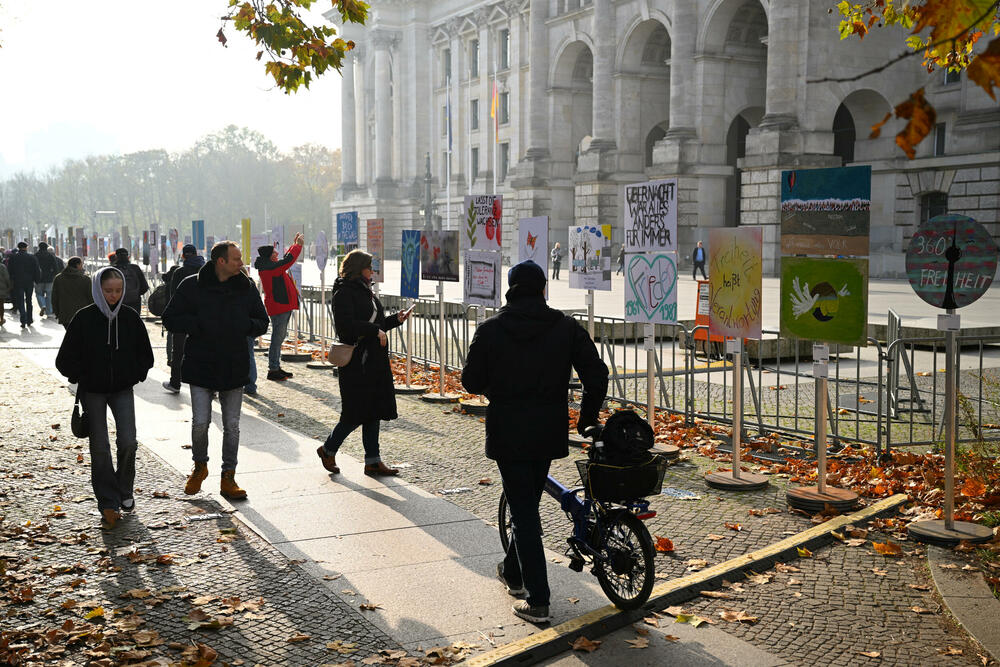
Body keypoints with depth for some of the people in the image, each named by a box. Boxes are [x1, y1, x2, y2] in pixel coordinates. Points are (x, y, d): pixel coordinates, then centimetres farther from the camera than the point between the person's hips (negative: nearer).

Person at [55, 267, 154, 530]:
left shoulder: (130, 317, 0)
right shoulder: (84, 318, -7)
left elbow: (145, 354, 11)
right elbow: (65, 359, -2)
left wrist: (135, 375, 2)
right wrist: (82, 378, -7)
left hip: (123, 390, 2)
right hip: (93, 392, -1)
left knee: (128, 442, -8)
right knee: (100, 448, 1)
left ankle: (124, 490, 18)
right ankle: (109, 505, 9)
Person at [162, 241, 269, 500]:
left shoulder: (246, 288, 5)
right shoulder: (192, 286, -3)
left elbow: (262, 322, 13)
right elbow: (170, 319, -2)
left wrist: (245, 325, -9)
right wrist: (199, 325, -16)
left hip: (234, 367, 2)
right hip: (200, 365, -2)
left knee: (232, 425, 6)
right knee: (200, 422, -4)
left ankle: (228, 477, 18)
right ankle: (200, 466, 24)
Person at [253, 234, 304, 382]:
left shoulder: (273, 267, 13)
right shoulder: (270, 268, -17)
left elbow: (286, 258, 29)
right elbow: (288, 260, -20)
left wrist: (294, 244, 25)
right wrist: (298, 245, -8)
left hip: (283, 306, 11)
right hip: (279, 307, -11)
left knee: (279, 337, 15)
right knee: (277, 338, -6)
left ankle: (276, 367, 23)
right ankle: (273, 370, -2)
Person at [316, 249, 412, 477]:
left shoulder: (365, 291, 16)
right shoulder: (344, 293, -12)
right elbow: (346, 326, -22)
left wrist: (395, 319, 8)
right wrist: (375, 331, -20)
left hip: (375, 360, 9)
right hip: (356, 363, -9)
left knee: (373, 411, 10)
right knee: (357, 411, -3)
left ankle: (373, 462, 16)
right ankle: (328, 450, 17)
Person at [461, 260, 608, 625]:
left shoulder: (491, 329, -6)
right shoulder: (567, 327, -2)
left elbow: (471, 382, -2)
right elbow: (597, 376, -4)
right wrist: (587, 418, 10)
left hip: (507, 433, -3)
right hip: (549, 433, 3)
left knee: (523, 512, 2)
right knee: (528, 504, 22)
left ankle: (537, 601, 0)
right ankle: (513, 573, 41)